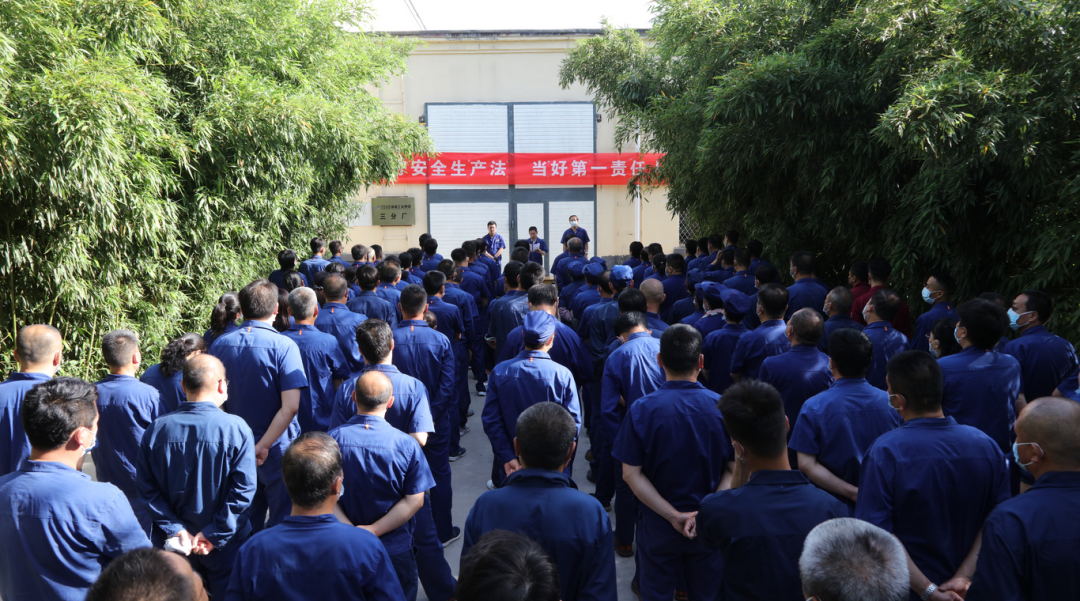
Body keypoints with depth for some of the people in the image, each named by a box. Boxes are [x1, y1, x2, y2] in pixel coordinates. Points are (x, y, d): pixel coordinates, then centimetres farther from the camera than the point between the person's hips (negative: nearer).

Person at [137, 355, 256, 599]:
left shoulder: (156, 430, -6)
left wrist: (175, 529, -6)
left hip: (173, 543, 3)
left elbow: (148, 490, -5)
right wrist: (214, 534, -12)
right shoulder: (236, 429, -16)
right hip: (225, 548, -3)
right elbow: (243, 490, -18)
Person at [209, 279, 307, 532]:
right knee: (281, 523, 9)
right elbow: (290, 407, -23)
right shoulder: (283, 346, -16)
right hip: (276, 450, -5)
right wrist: (263, 446, -17)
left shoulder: (220, 345, -2)